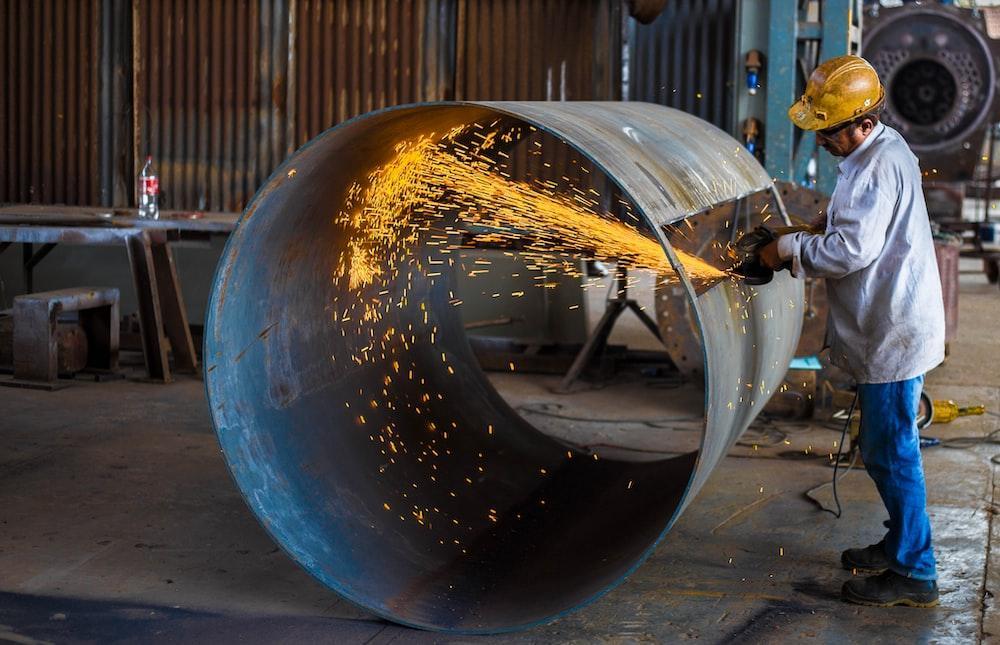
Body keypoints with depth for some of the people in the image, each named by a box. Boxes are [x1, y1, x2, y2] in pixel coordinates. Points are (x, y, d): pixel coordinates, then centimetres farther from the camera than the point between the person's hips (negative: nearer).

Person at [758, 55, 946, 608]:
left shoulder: (879, 166, -21)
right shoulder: (882, 152, 12)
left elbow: (854, 249, -27)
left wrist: (790, 250, -15)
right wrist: (819, 229, 7)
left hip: (893, 334, -11)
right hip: (890, 328, 11)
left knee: (889, 449, -5)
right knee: (886, 446, 19)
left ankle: (913, 573, 3)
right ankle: (901, 544, 32)